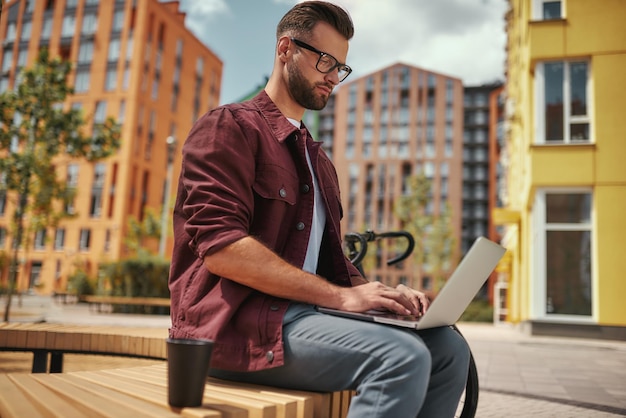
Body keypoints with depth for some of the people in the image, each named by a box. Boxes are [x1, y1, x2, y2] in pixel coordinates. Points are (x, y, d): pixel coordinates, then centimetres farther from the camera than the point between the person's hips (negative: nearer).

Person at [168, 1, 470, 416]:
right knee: (401, 356, -27)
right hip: (236, 321, -7)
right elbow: (221, 248, -17)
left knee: (449, 348, -7)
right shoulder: (230, 126, -3)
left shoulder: (319, 159, 23)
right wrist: (340, 296, -18)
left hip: (304, 310, 8)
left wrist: (380, 294, 0)